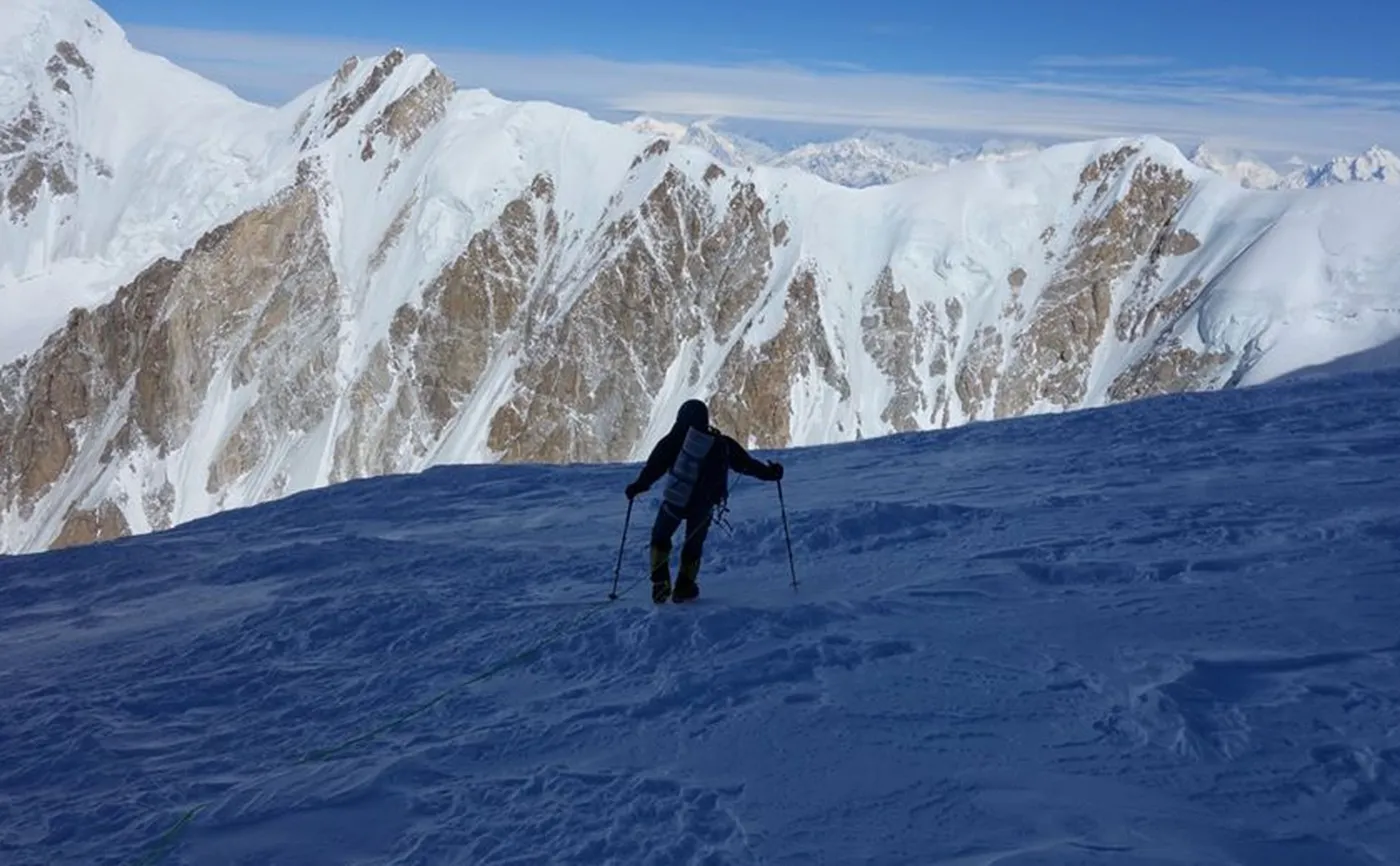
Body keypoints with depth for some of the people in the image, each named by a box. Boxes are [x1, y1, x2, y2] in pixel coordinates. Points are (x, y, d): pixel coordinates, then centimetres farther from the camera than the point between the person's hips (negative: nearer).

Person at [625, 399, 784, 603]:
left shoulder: (676, 438, -1)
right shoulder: (722, 444, 6)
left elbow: (656, 464, -7)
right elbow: (746, 463, 8)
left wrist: (639, 485, 0)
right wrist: (770, 473, 17)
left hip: (674, 501, -2)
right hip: (703, 506, 2)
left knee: (660, 538, 17)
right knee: (694, 545, 21)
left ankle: (660, 582, 4)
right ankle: (684, 588, 20)